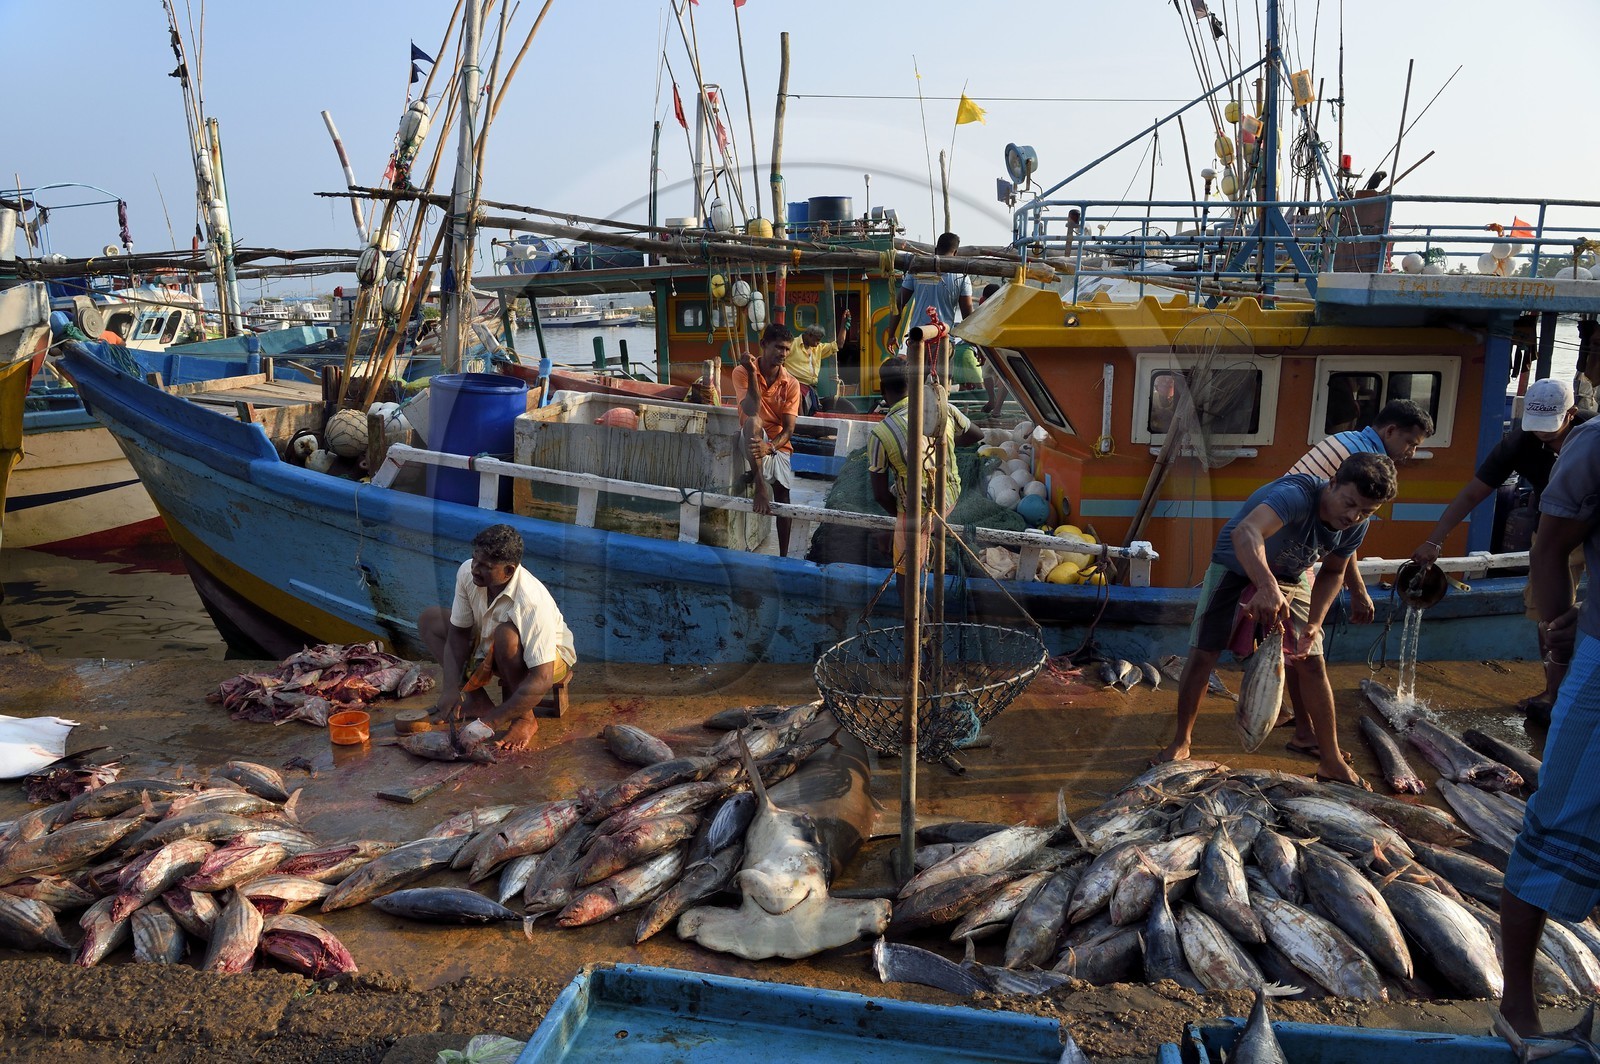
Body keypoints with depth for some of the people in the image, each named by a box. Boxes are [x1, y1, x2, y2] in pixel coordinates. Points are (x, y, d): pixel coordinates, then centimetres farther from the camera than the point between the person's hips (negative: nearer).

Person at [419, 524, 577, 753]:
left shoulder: (533, 603, -38)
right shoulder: (468, 573, -21)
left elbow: (541, 680, -39)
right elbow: (458, 632, -9)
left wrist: (493, 720, -38)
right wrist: (451, 689, -20)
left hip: (550, 659, -7)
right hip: (491, 647, 7)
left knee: (507, 635, -38)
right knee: (429, 620, -1)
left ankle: (524, 719, -16)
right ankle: (477, 700, -5)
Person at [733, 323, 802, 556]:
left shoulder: (791, 384, -2)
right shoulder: (742, 372, -8)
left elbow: (788, 429, -7)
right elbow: (751, 411, -23)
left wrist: (770, 446, -27)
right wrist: (752, 373, -30)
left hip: (779, 445, 3)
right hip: (752, 440, -3)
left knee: (783, 496, -7)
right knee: (752, 421, -34)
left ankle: (784, 554, 4)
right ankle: (760, 485, -46)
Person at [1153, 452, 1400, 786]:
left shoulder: (1356, 526, -17)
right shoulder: (1297, 494, -40)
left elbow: (1332, 572, 1)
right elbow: (1245, 532, -59)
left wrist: (1314, 623, -15)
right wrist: (1268, 587, -76)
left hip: (1289, 575, 5)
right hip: (1237, 564, -5)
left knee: (1312, 662, -1)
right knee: (1202, 654, -9)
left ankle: (1331, 761, 12)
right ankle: (1181, 743, 10)